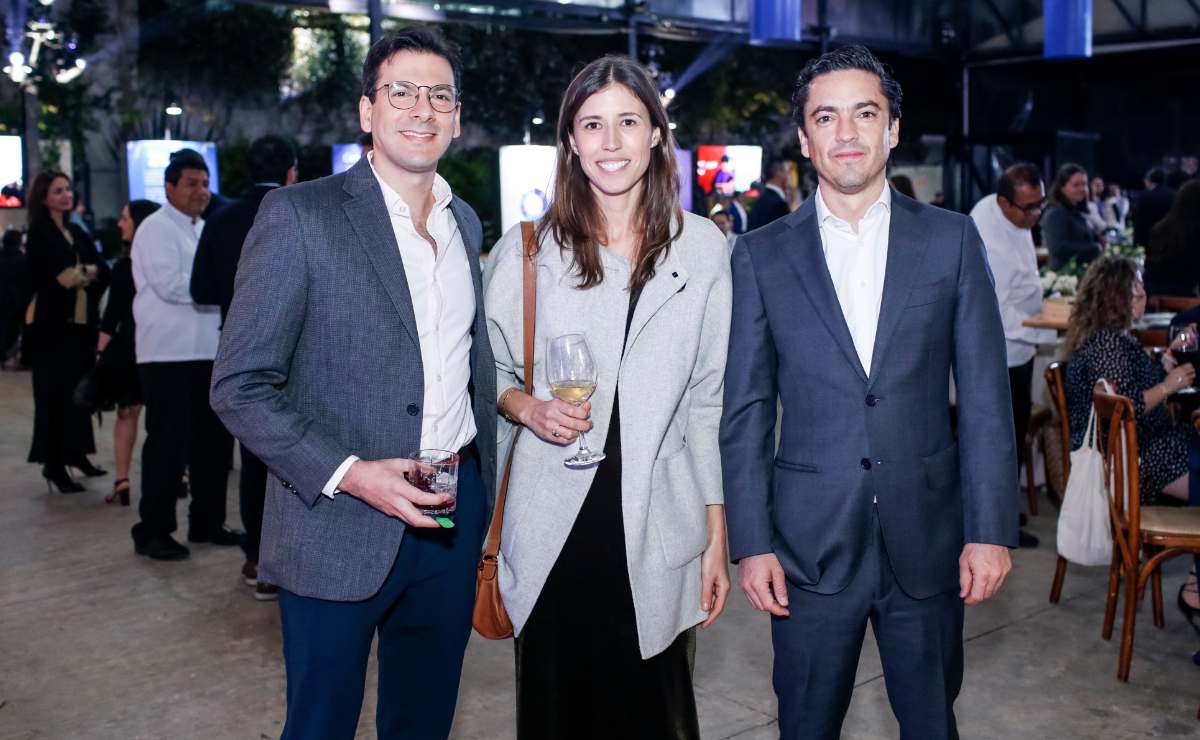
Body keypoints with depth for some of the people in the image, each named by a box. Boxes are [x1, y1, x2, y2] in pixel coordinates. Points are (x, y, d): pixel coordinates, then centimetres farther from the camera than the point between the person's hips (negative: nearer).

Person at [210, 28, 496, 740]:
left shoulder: (466, 222, 10)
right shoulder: (299, 215, -9)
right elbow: (241, 387, -11)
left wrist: (484, 492, 12)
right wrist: (350, 474, -21)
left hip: (455, 512, 5)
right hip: (339, 523, -5)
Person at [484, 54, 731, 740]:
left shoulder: (701, 246, 2)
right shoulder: (526, 248, 1)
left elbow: (709, 399, 4)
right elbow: (491, 370, 12)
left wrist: (717, 536, 2)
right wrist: (527, 407, -11)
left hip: (657, 526, 0)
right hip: (553, 527, 0)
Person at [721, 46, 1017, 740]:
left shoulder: (952, 239, 2)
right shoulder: (762, 255, 0)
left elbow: (986, 396, 1)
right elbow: (746, 410, 0)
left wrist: (991, 528, -4)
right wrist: (752, 542, -4)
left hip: (928, 537, 1)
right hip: (810, 543, 0)